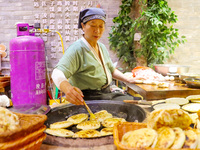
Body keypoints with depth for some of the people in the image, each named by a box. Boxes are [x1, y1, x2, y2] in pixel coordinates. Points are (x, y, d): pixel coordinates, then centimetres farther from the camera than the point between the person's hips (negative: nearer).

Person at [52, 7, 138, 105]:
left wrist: (128, 80, 13)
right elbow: (57, 73, -30)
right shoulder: (76, 49, -16)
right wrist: (68, 89, -51)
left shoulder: (102, 47, 13)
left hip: (107, 94, 9)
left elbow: (111, 70, 26)